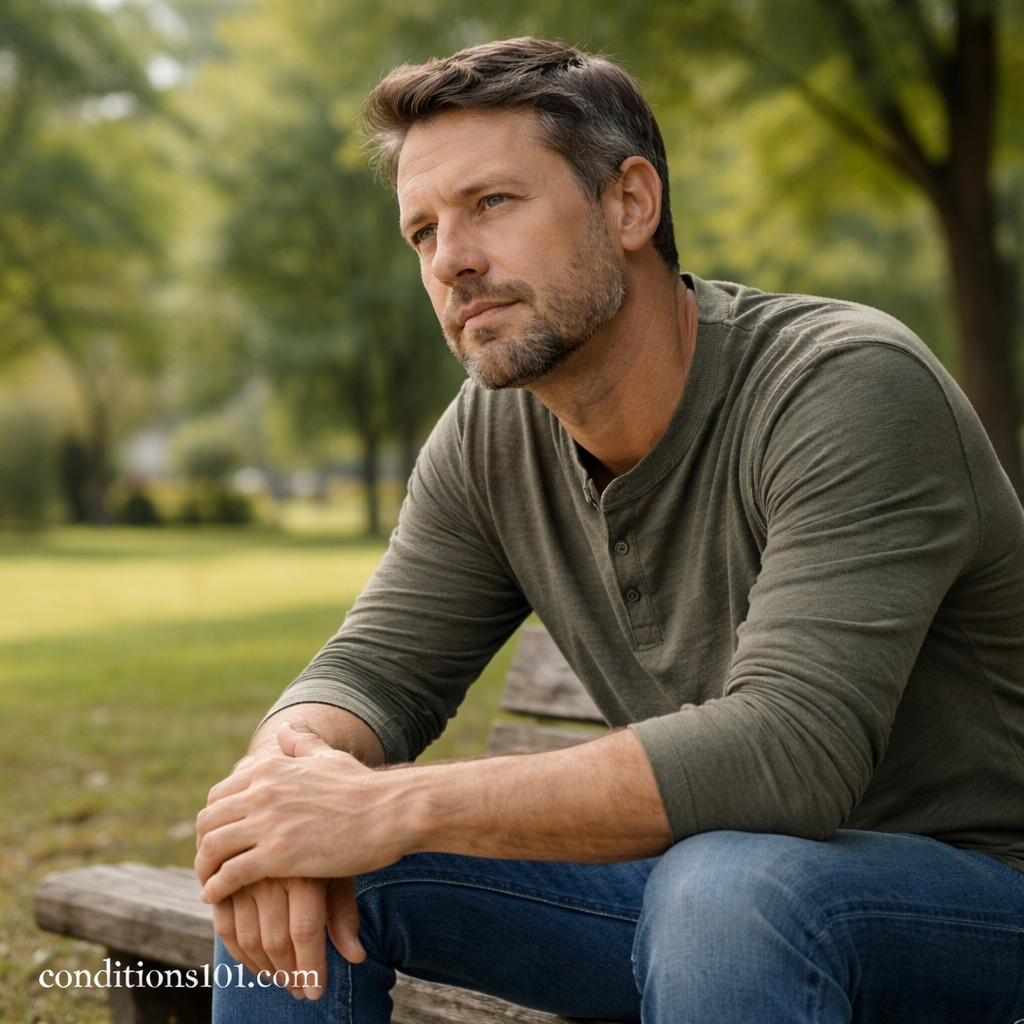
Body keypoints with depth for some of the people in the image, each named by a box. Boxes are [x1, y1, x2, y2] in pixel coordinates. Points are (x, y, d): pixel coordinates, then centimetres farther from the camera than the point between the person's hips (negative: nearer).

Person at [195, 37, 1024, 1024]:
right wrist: (290, 770, -25)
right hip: (690, 886, 5)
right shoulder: (491, 439, -2)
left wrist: (394, 806, -33)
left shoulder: (847, 388, -23)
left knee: (726, 884, -38)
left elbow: (787, 751, -33)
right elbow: (373, 669, 0)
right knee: (291, 874, -9)